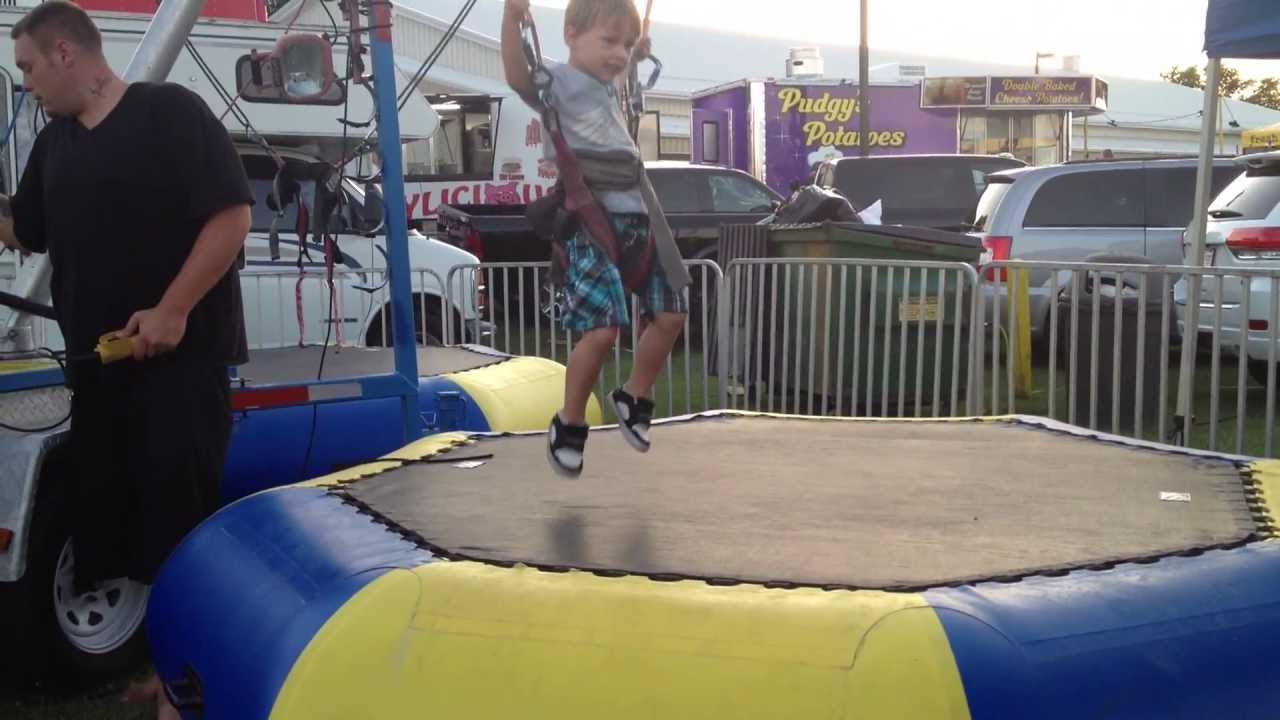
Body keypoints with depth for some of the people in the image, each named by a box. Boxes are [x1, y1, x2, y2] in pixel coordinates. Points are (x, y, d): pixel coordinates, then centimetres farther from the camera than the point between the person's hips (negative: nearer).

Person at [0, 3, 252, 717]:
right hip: (98, 362, 8)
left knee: (180, 514, -5)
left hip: (181, 355, -7)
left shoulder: (170, 111, -6)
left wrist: (171, 311, -19)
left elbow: (232, 214, -14)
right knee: (116, 515, 9)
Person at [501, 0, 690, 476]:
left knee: (670, 315, 9)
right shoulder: (557, 81, -4)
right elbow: (518, 78, -28)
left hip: (638, 221, 9)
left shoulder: (607, 88, 20)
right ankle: (568, 426, 3)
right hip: (590, 225, -9)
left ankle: (634, 399, 30)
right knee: (602, 330, -17)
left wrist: (635, 56, 39)